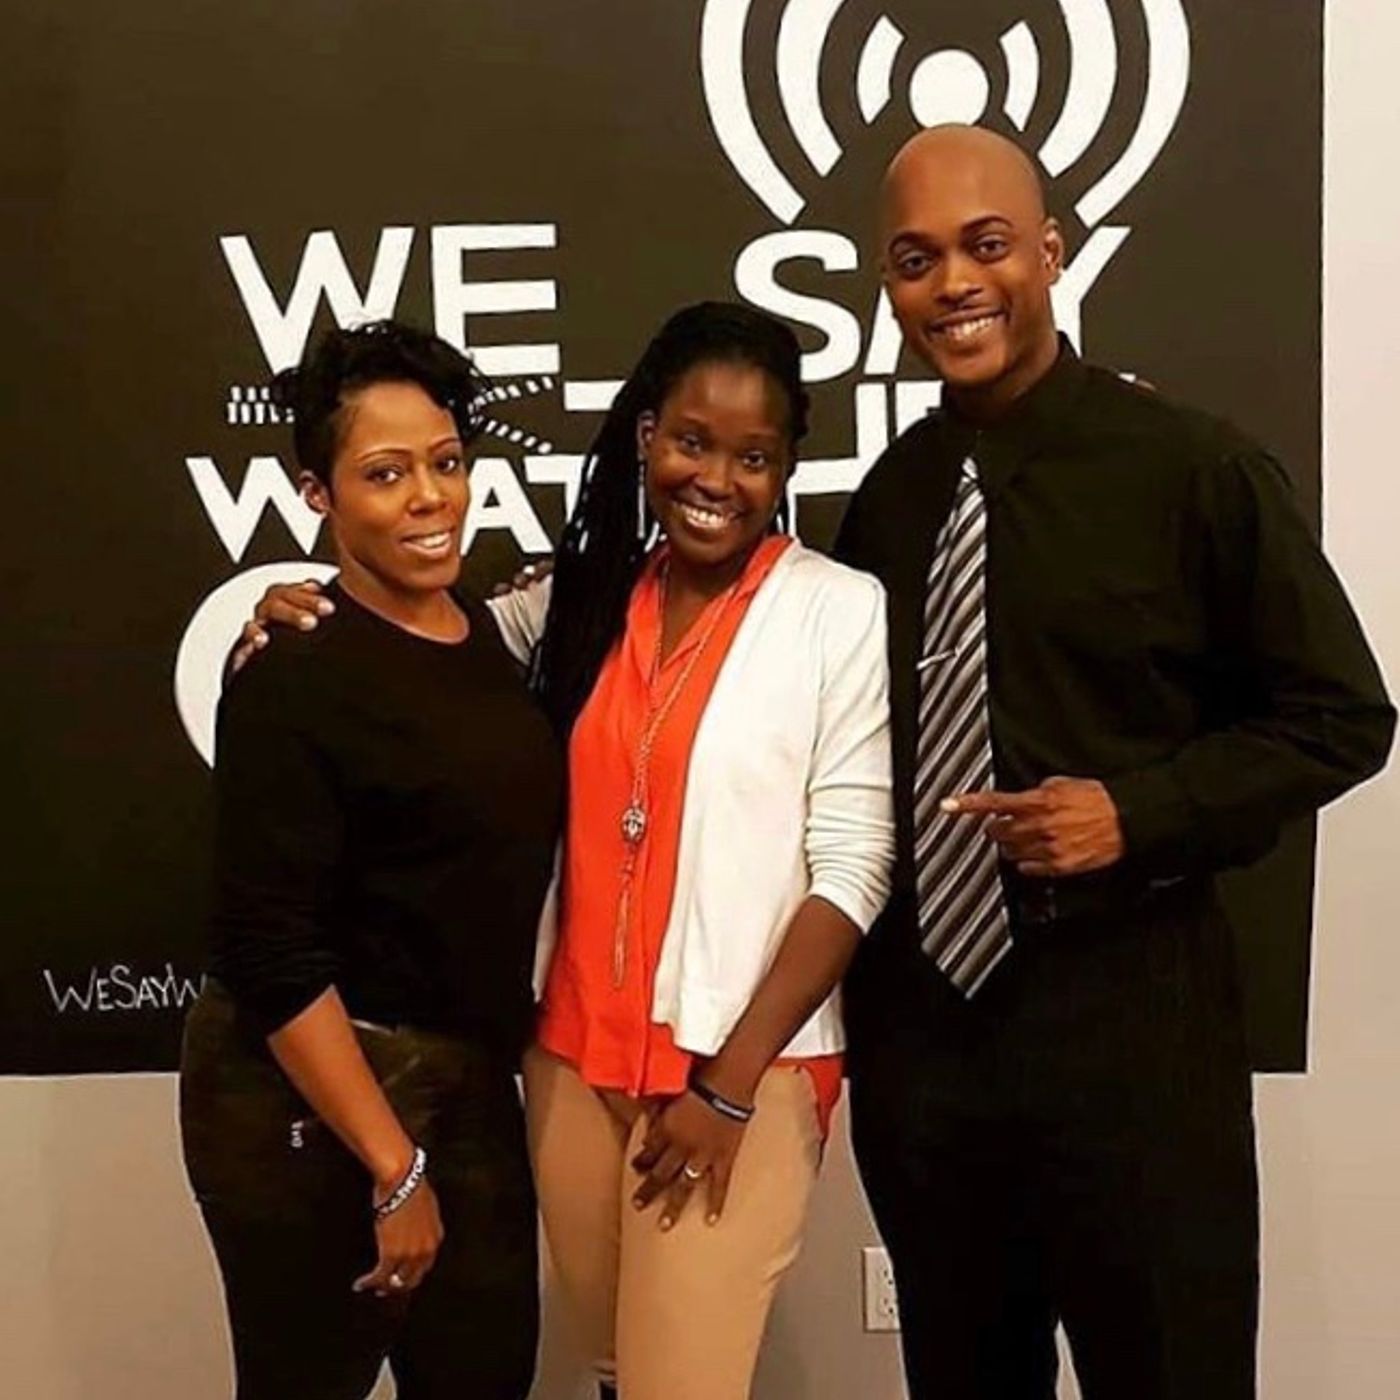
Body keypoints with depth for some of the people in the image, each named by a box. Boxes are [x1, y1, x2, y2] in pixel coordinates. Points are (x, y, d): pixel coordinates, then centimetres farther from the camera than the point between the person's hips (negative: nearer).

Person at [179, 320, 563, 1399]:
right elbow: (271, 955, -19)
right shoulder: (293, 679, -17)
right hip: (307, 1093, -7)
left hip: (472, 1082, 7)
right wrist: (394, 1169, -18)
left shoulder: (482, 633, 4)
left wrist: (498, 1052, 11)